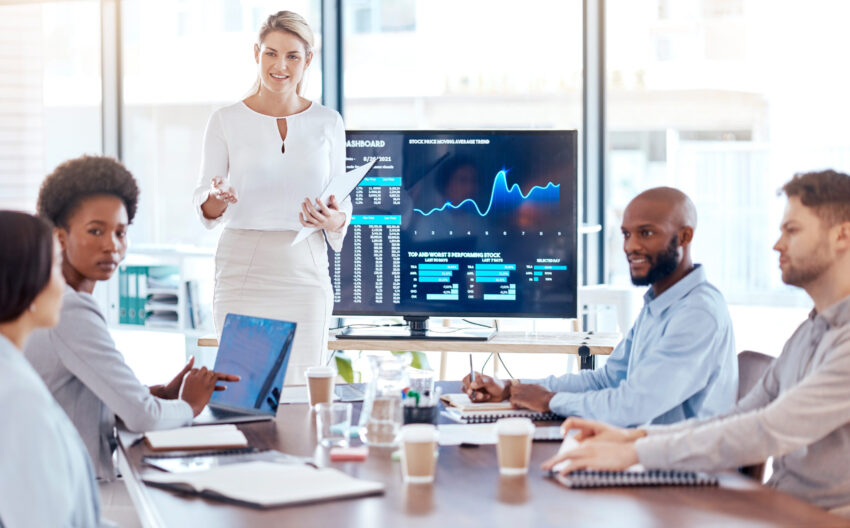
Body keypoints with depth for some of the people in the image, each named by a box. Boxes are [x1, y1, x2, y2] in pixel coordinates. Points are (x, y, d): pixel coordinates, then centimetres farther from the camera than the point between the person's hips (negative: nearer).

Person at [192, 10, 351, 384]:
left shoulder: (328, 123, 8)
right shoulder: (225, 121, 2)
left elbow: (342, 202, 13)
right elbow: (204, 207, 4)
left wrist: (335, 220, -9)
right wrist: (217, 199, -18)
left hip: (305, 271, 2)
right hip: (242, 269, -1)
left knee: (301, 390, 0)